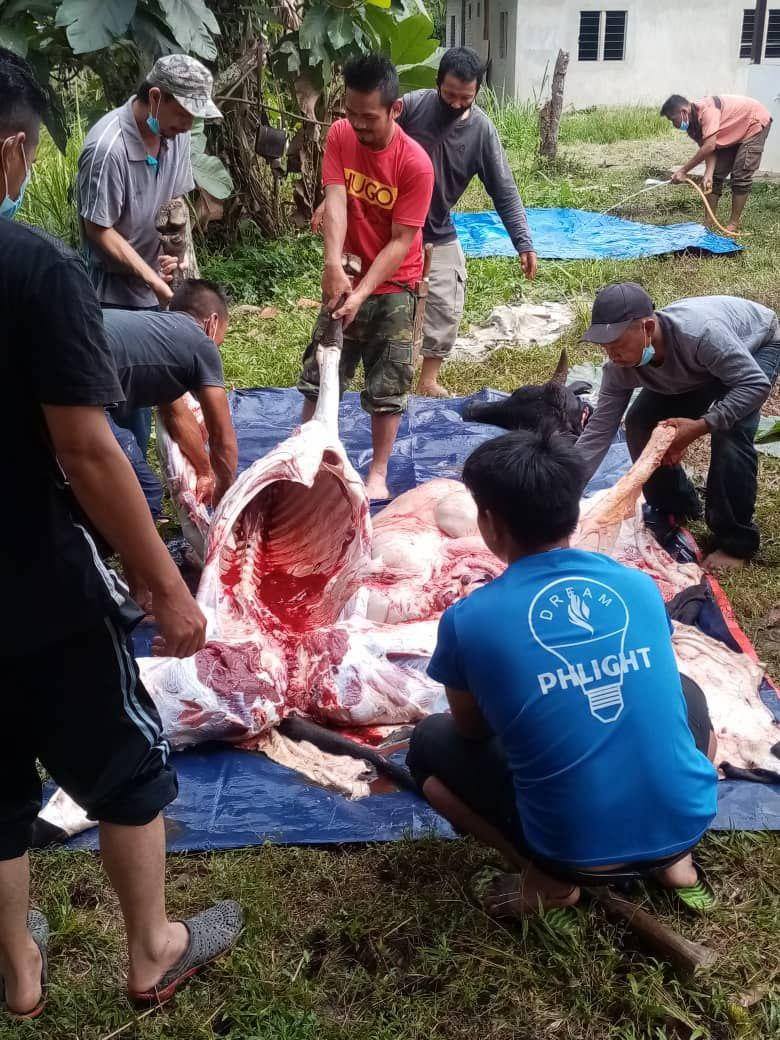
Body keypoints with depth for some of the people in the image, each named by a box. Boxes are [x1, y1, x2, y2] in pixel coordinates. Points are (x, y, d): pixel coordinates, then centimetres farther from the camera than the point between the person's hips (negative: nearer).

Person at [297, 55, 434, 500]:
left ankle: (378, 473, 17)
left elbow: (400, 242, -19)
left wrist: (363, 293, -28)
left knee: (386, 387, 2)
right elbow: (335, 201, -19)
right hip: (345, 278, 4)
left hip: (393, 285, -3)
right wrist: (334, 266, -33)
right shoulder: (340, 135, -8)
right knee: (318, 372, 9)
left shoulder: (415, 163, -19)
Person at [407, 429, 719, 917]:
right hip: (686, 820, 3)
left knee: (430, 742, 17)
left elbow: (473, 731, 5)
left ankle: (548, 879, 6)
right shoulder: (640, 585, -2)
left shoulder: (468, 620, -13)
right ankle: (674, 858, 16)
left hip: (575, 851, -3)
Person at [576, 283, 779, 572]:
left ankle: (736, 542, -11)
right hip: (697, 368, 6)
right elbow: (599, 430, -22)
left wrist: (700, 426, -45)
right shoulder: (620, 366, -27)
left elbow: (756, 384, -38)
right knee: (640, 423, -9)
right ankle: (675, 510, 14)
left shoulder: (700, 333, -46)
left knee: (730, 433, -27)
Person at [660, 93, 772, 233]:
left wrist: (683, 171, -37)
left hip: (755, 123, -9)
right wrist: (708, 175, -30)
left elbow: (709, 146, -40)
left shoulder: (706, 109, -34)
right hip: (734, 133, 9)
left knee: (741, 175, -15)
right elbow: (710, 151, -12)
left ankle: (734, 224, -9)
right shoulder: (692, 125, -6)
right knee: (716, 174, 3)